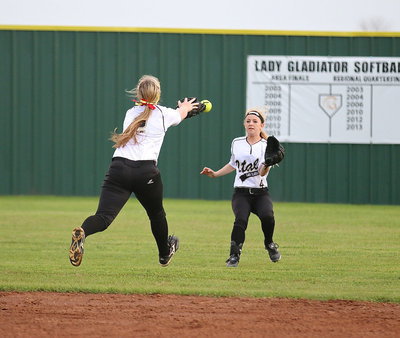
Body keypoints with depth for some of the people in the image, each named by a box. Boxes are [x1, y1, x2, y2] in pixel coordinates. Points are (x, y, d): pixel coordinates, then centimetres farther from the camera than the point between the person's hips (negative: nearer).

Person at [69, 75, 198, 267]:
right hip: (146, 170, -2)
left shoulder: (130, 114, 20)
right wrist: (185, 107, 62)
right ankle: (165, 254, 47)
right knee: (156, 214, 25)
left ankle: (82, 232, -44)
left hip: (118, 167, 2)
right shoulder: (164, 114, 11)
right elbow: (181, 113, 36)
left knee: (104, 216, -11)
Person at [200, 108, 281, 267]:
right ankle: (234, 256, -21)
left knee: (267, 215, -29)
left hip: (260, 193, -1)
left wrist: (267, 163, -35)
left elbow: (262, 172, -15)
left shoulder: (266, 146, 0)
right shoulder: (236, 143, 10)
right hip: (241, 193, 1)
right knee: (241, 219, -28)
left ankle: (269, 244, 2)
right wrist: (215, 174, 22)